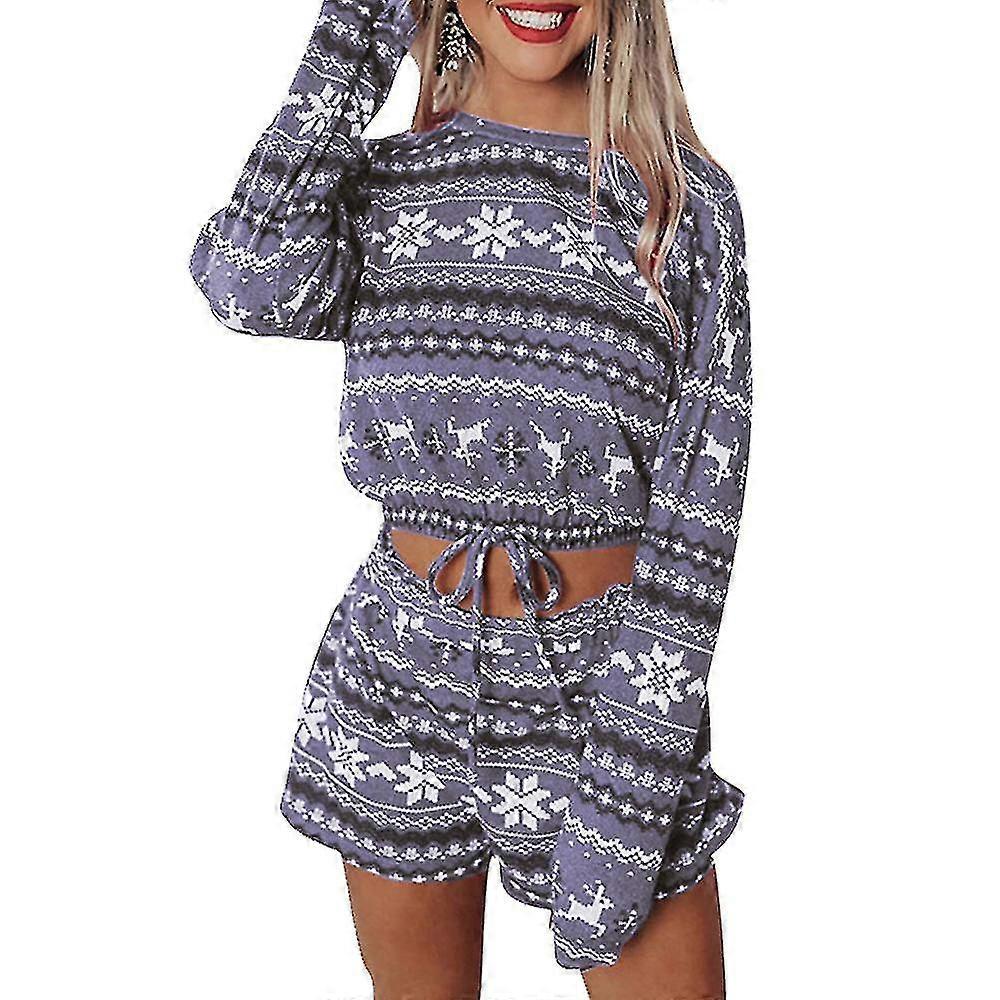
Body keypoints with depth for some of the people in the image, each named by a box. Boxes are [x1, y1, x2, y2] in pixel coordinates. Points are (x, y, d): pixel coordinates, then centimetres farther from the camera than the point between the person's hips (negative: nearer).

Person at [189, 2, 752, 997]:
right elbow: (257, 288, -22)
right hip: (403, 678, 2)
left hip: (601, 679, -1)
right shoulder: (382, 180, 2)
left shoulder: (685, 193, -4)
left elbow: (700, 497, -8)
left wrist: (639, 772, -15)